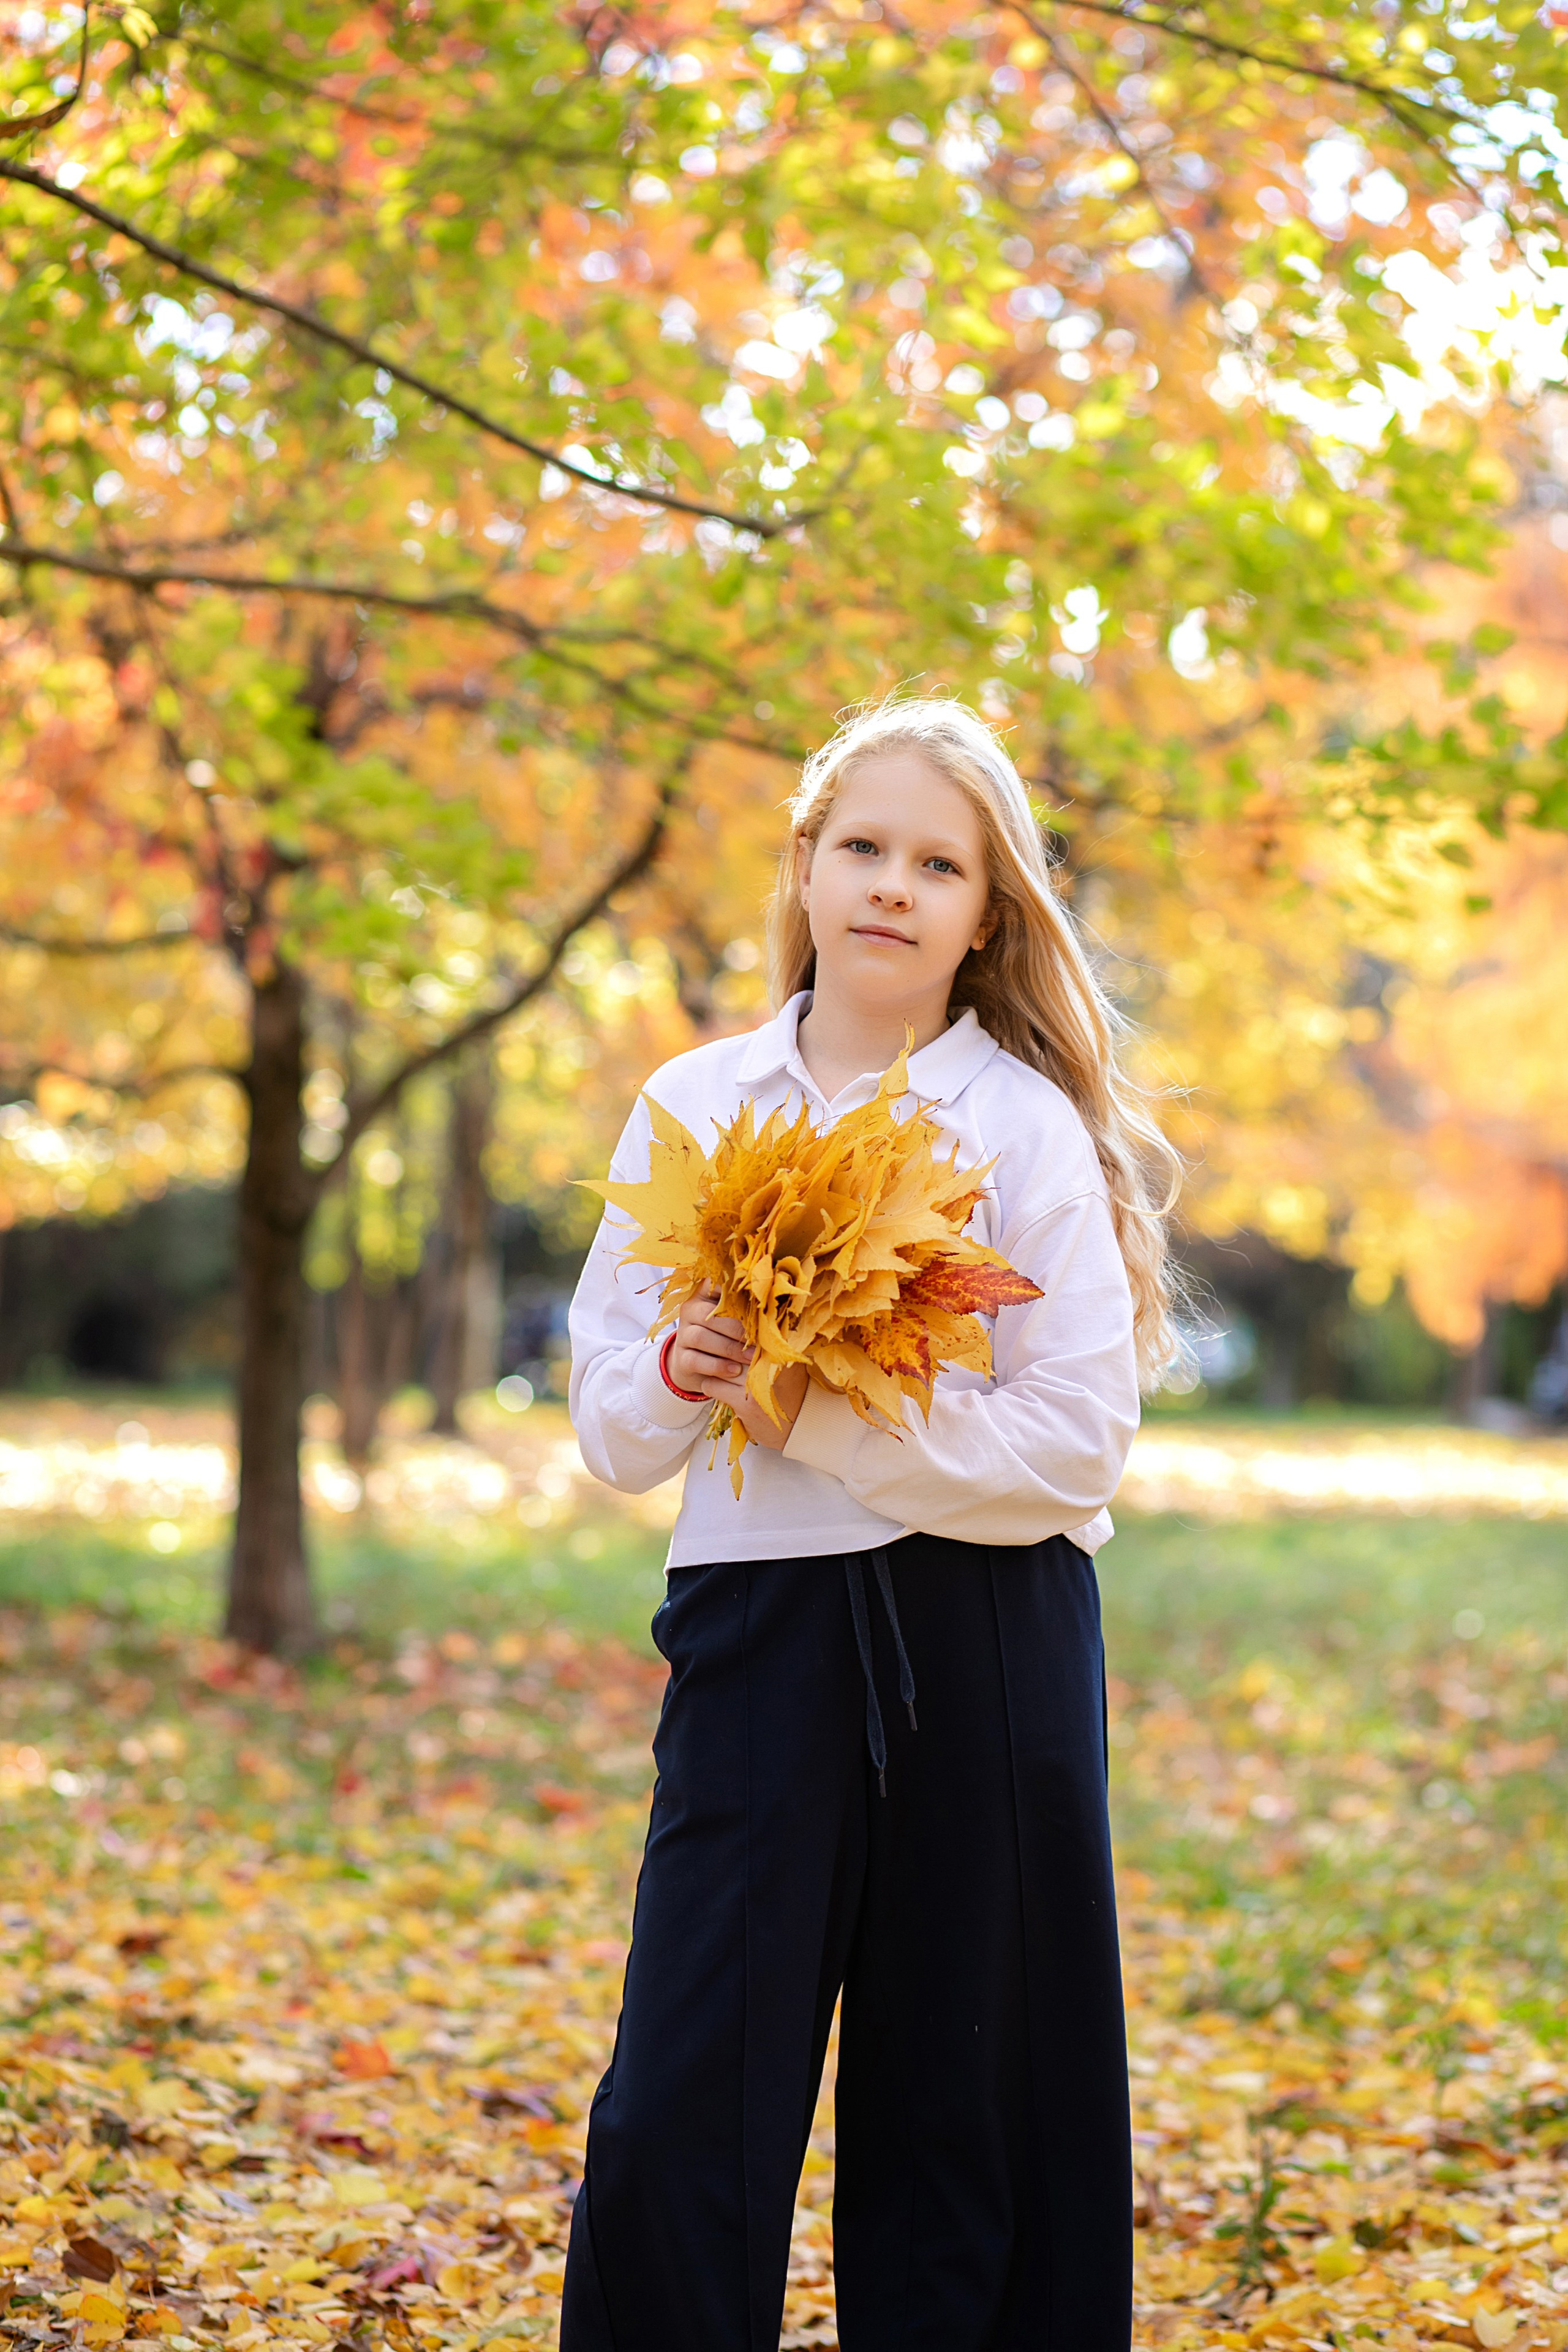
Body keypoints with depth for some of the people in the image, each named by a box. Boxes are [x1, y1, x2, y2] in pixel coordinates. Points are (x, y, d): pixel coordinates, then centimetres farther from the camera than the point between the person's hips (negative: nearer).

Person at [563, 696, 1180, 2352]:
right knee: (680, 2106, -3)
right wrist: (679, 1377, -11)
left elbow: (1080, 1438, -8)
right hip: (757, 1618, 2)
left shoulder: (1031, 1128, 0)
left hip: (986, 1640, -1)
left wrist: (830, 1420, -16)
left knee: (968, 2109, 6)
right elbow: (608, 1430, 11)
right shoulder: (693, 1107, 9)